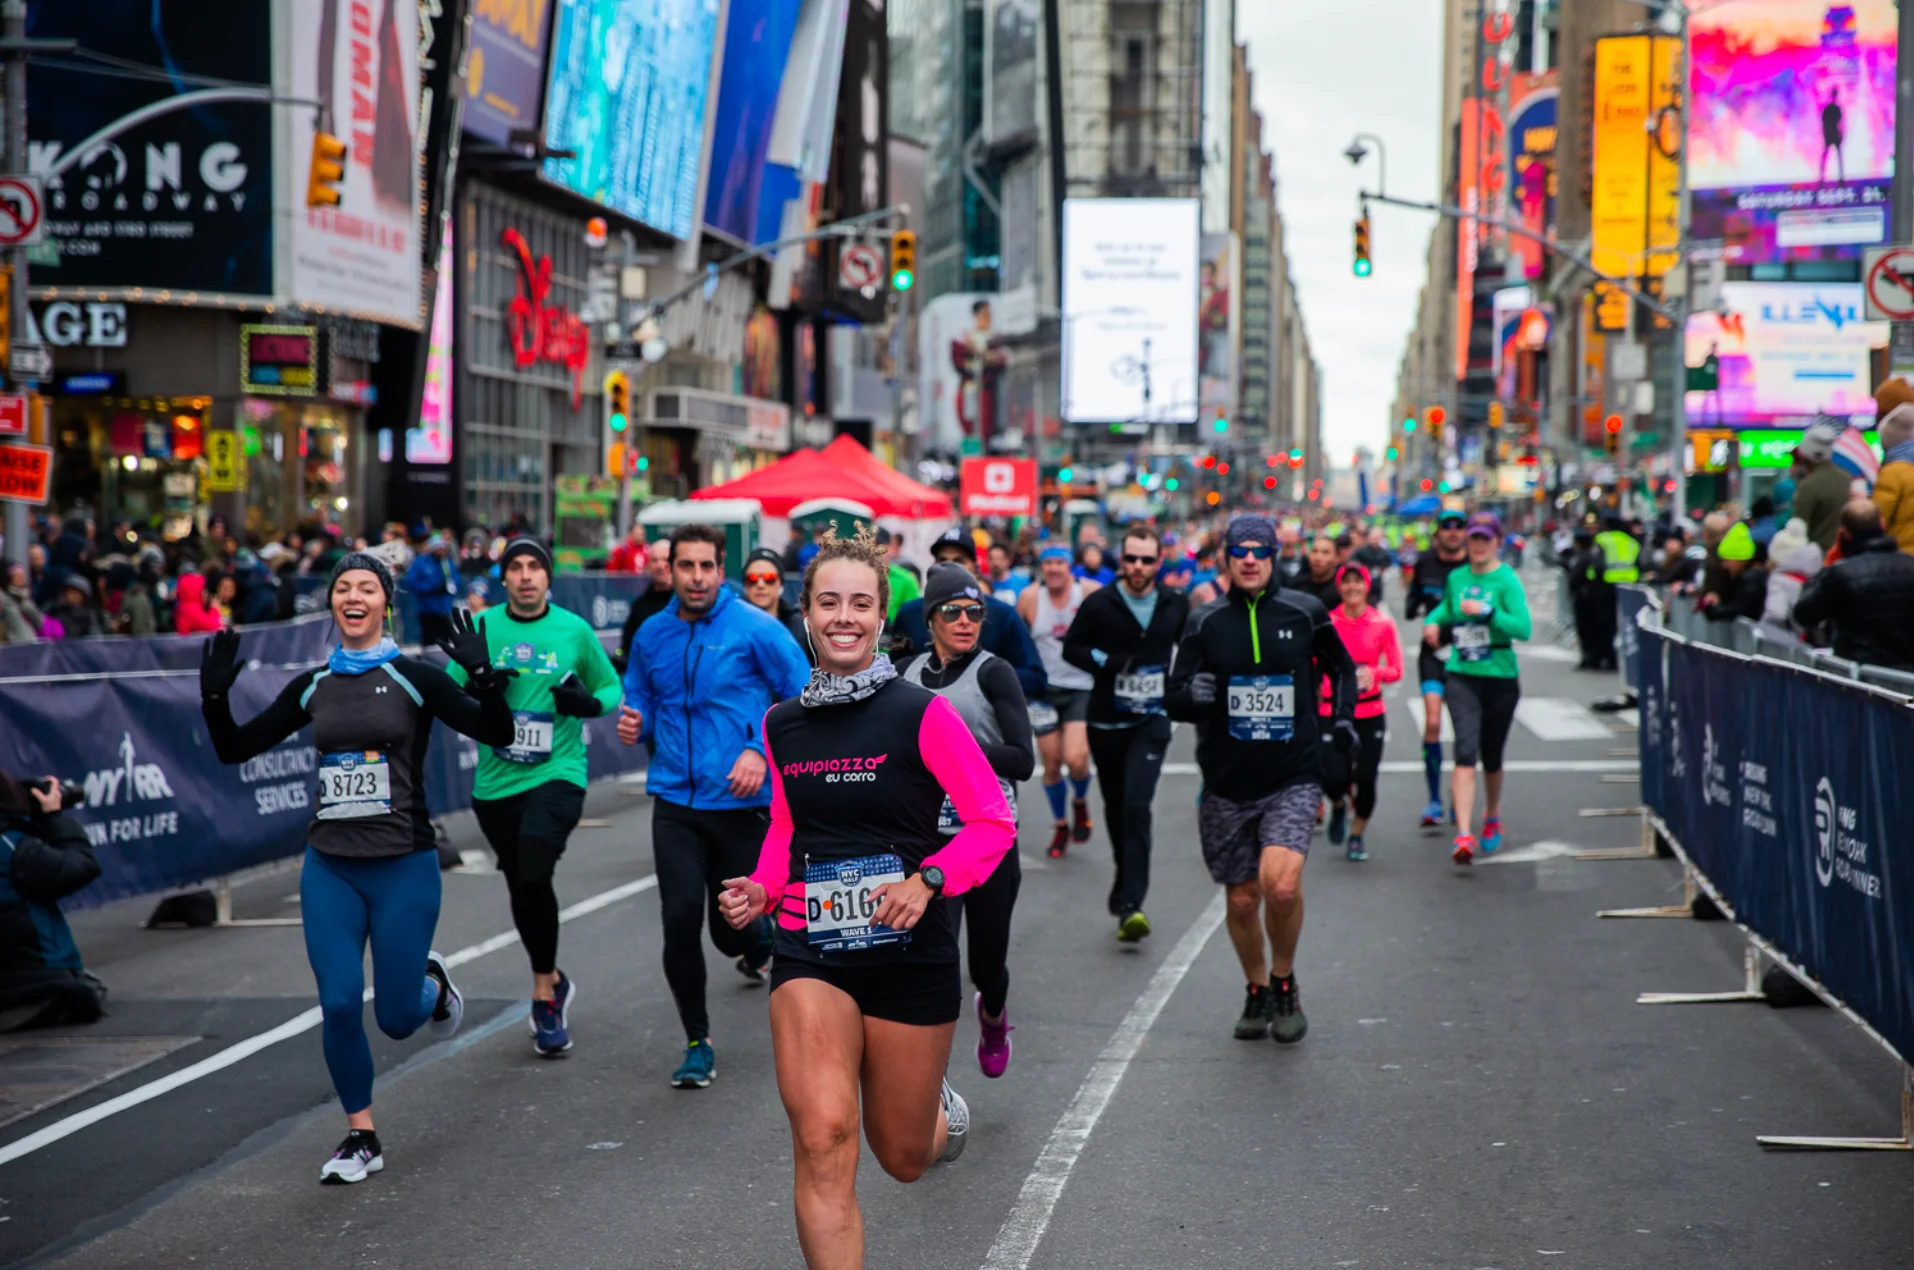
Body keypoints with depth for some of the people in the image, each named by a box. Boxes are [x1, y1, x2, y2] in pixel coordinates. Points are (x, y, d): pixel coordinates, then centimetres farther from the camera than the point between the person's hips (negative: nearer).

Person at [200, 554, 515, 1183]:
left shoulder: (413, 678, -4)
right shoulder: (312, 687, 7)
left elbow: (497, 734, -11)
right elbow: (235, 749, 10)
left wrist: (483, 676, -27)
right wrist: (214, 696, -7)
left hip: (404, 865, -3)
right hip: (330, 869, 3)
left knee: (396, 1018, 1)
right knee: (339, 1006, -5)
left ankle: (432, 984, 38)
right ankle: (361, 1137, 11)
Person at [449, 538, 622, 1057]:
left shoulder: (574, 630, 1)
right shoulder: (482, 629, 3)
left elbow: (611, 687, 13)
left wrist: (590, 702, -9)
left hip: (557, 775, -3)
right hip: (496, 782, 3)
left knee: (533, 877, -23)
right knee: (522, 892, 13)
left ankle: (543, 995, -7)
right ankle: (553, 980, 38)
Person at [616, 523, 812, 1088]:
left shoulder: (755, 628, -7)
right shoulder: (652, 636, 7)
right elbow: (640, 702, 22)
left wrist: (761, 750, -17)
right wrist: (634, 725, 0)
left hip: (740, 802, -2)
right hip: (675, 802, 3)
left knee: (734, 927, 4)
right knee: (681, 918, -12)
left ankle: (760, 947, 45)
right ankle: (697, 1043, 6)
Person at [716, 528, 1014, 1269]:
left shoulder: (921, 715, -9)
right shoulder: (782, 724, 3)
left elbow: (994, 822, -9)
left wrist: (926, 880, -24)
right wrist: (762, 891, 0)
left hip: (910, 954, -2)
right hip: (811, 955, 2)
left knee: (903, 1157, 14)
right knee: (822, 1143, -18)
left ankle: (942, 1112, 51)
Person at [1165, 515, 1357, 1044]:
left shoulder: (1304, 612, 2)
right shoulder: (1205, 623, 3)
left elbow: (1342, 668, 20)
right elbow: (1174, 699, 2)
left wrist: (1342, 718, 6)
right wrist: (1192, 694, -20)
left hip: (1294, 778, -2)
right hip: (1228, 783, 2)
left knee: (1282, 883, -22)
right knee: (1242, 899, 8)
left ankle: (1285, 983, 3)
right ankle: (1257, 992, 32)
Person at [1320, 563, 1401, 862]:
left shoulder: (1382, 624, -1)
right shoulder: (1327, 622, -1)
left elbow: (1396, 669, -1)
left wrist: (1374, 672, -19)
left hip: (1371, 712, 1)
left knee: (1366, 778, -1)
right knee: (1334, 778, -12)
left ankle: (1357, 836, 23)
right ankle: (1338, 806, 26)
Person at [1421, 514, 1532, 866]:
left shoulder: (1507, 580, -8)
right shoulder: (1456, 579, 6)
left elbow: (1524, 628, -19)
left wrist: (1487, 611, -27)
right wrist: (1434, 621, 8)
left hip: (1501, 678, -2)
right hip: (1462, 675, 2)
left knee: (1491, 757, 13)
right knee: (1466, 751, -14)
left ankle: (1492, 818, 42)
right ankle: (1463, 836, -20)